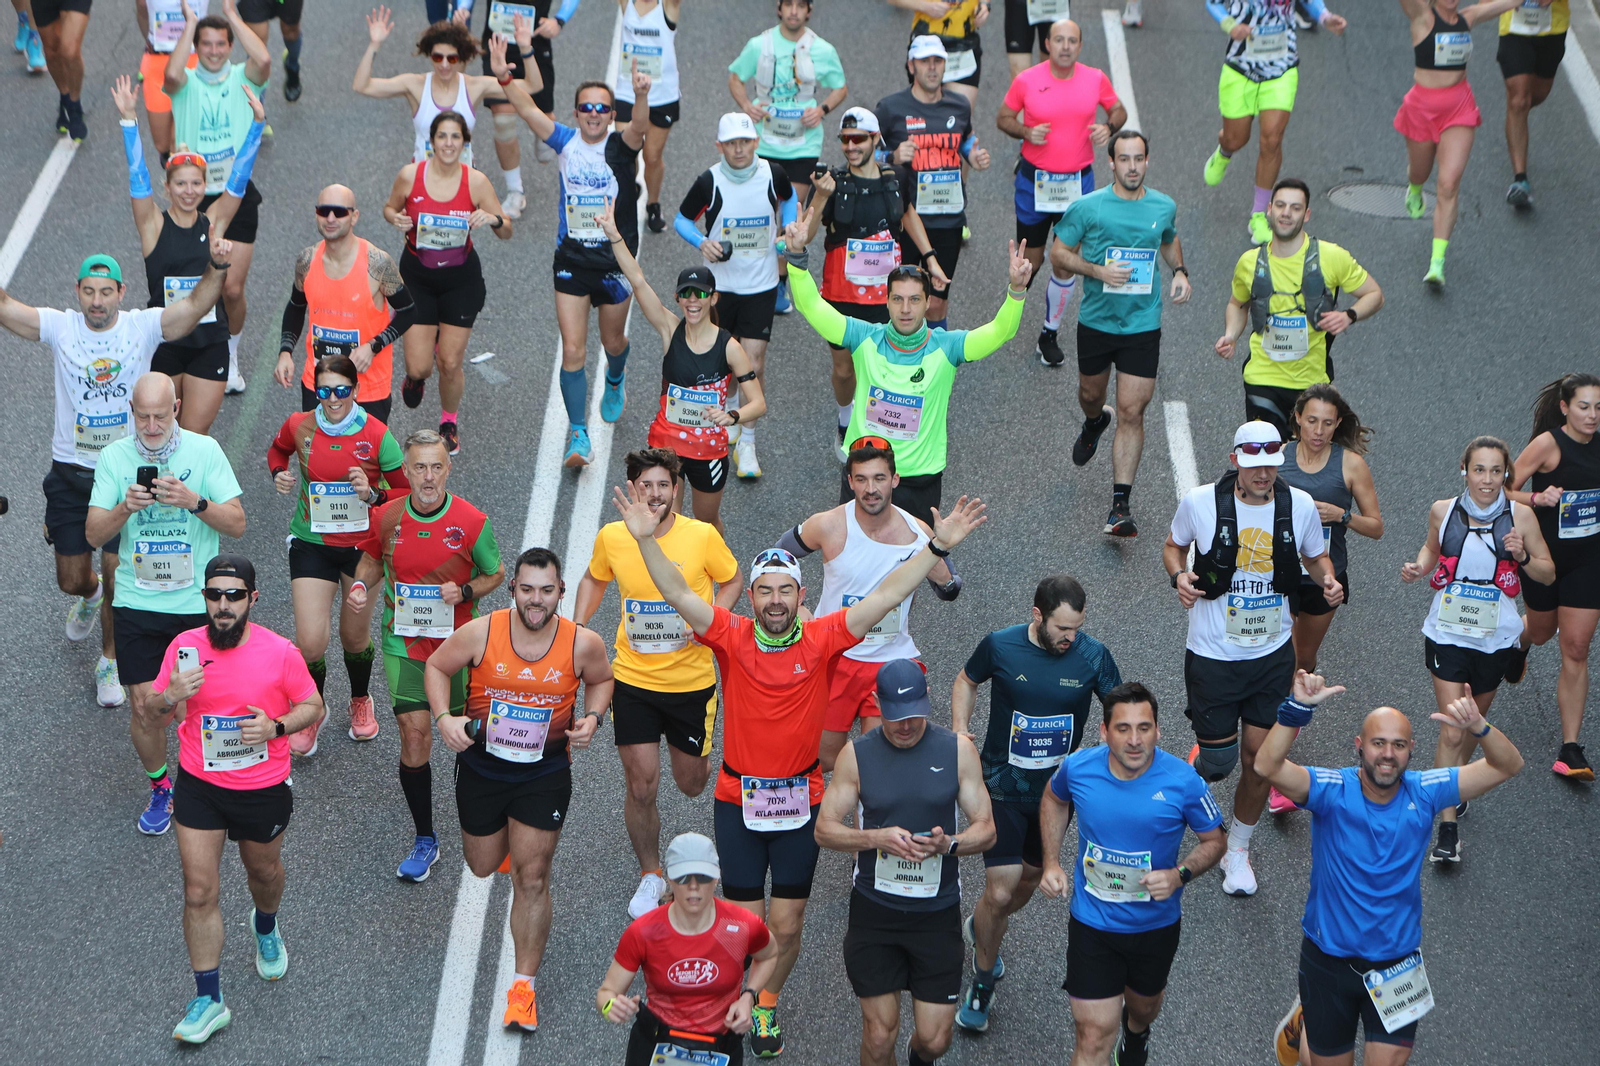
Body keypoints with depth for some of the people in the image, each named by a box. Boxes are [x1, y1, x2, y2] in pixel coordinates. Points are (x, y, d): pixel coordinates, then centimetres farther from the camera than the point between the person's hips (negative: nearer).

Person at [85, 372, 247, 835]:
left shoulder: (204, 450, -3)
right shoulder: (113, 457, 0)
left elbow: (237, 523, -6)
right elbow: (94, 535, -3)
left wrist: (194, 501, -23)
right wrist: (126, 507, -22)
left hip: (198, 602, -1)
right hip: (137, 602, 1)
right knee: (145, 707, 0)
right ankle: (159, 788, 26)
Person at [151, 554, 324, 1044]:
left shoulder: (280, 652, -13)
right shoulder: (184, 647, -8)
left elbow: (313, 707, -1)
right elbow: (154, 713, 1)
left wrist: (276, 727, -20)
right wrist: (172, 697, -22)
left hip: (263, 788, 0)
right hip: (199, 787, 0)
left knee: (263, 871, 23)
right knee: (199, 891, -3)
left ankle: (266, 928, 58)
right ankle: (208, 999, 4)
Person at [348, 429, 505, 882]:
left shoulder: (471, 522, -12)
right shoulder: (386, 517, -6)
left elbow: (495, 573, 1)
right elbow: (372, 556, 14)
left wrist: (465, 592, -18)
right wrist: (360, 584, -6)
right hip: (404, 641, 1)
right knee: (414, 735, -6)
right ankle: (425, 841, 8)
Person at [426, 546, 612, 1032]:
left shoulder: (583, 643, -15)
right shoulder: (480, 633, -17)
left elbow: (601, 680, 7)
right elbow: (436, 667, -1)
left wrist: (592, 718, -12)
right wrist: (444, 718, -17)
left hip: (545, 770, -1)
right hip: (482, 763, 1)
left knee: (531, 878, -2)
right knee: (483, 865, 19)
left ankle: (524, 983, 10)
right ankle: (503, 831, 58)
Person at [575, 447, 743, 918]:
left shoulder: (703, 535, -14)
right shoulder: (611, 537, -8)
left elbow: (733, 580, 3)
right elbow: (594, 580, 13)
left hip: (692, 680, -1)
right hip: (633, 680, 1)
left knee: (691, 784, 15)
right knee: (641, 786, 0)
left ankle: (699, 754, 54)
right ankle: (650, 876, 22)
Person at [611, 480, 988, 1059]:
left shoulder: (822, 639, -8)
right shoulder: (731, 637, -9)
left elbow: (887, 595, -10)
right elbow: (677, 592, -17)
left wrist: (938, 546, -16)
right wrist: (646, 539, -32)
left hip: (801, 800, 1)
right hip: (738, 800, -1)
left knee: (787, 926, 7)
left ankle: (767, 1002, 33)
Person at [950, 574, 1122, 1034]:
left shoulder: (1093, 655, -13)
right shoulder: (1000, 646, -14)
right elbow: (967, 681, 6)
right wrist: (960, 729, -10)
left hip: (1058, 789, 3)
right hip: (1002, 786, -3)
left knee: (1031, 876, 21)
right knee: (1000, 890, -8)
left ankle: (982, 928, 54)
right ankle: (983, 982, 16)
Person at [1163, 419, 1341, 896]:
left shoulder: (1300, 506, -7)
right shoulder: (1200, 502, -12)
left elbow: (1315, 556, 11)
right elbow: (1174, 546, 6)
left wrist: (1328, 580, -12)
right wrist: (1180, 575, -16)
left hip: (1272, 654, 2)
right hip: (1212, 654, -2)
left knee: (1261, 757, 4)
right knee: (1217, 763, 1)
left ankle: (1238, 851, 27)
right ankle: (1206, 747, 41)